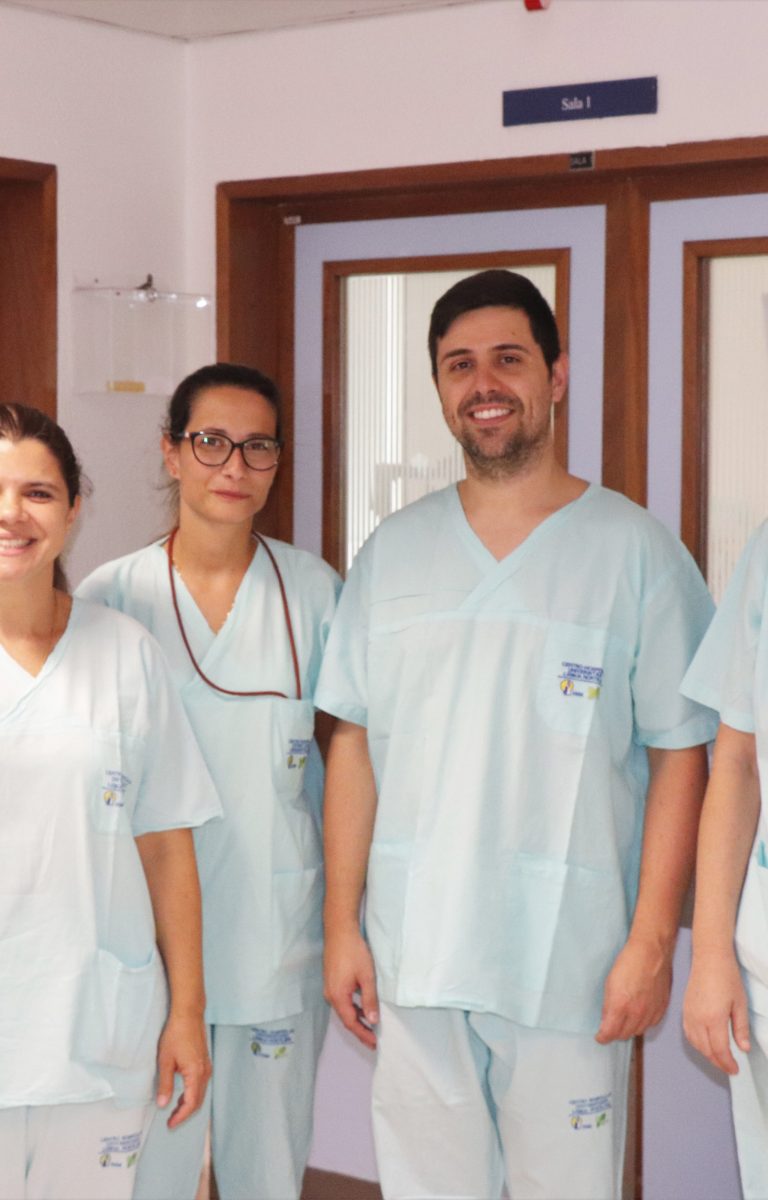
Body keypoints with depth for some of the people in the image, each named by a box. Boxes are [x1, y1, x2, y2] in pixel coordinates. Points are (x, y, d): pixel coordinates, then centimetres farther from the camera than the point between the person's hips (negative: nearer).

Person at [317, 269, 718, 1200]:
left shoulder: (634, 549, -2)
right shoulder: (392, 552, 8)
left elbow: (679, 756, -4)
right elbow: (354, 746, 9)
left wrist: (651, 941, -9)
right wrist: (342, 925, 5)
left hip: (571, 965, -3)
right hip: (414, 957, 3)